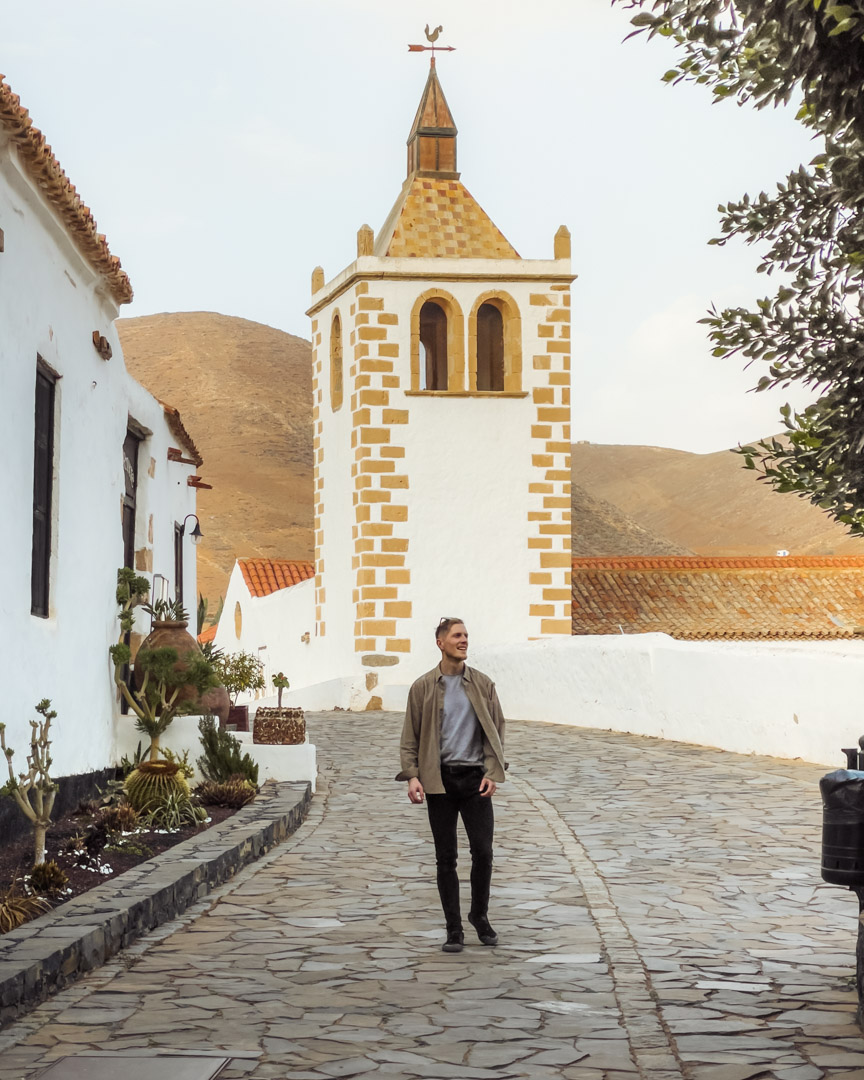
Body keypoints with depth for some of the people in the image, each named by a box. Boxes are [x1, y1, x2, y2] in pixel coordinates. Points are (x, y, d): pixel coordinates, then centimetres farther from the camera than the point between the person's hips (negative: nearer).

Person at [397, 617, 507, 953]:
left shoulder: (482, 684, 6)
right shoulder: (423, 687, 3)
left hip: (475, 777, 1)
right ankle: (454, 929, 10)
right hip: (440, 780, 0)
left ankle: (480, 915, 17)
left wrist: (493, 772, -5)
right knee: (446, 857, 3)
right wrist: (412, 776, -9)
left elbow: (496, 730, 7)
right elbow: (410, 737, 4)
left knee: (483, 850, -6)